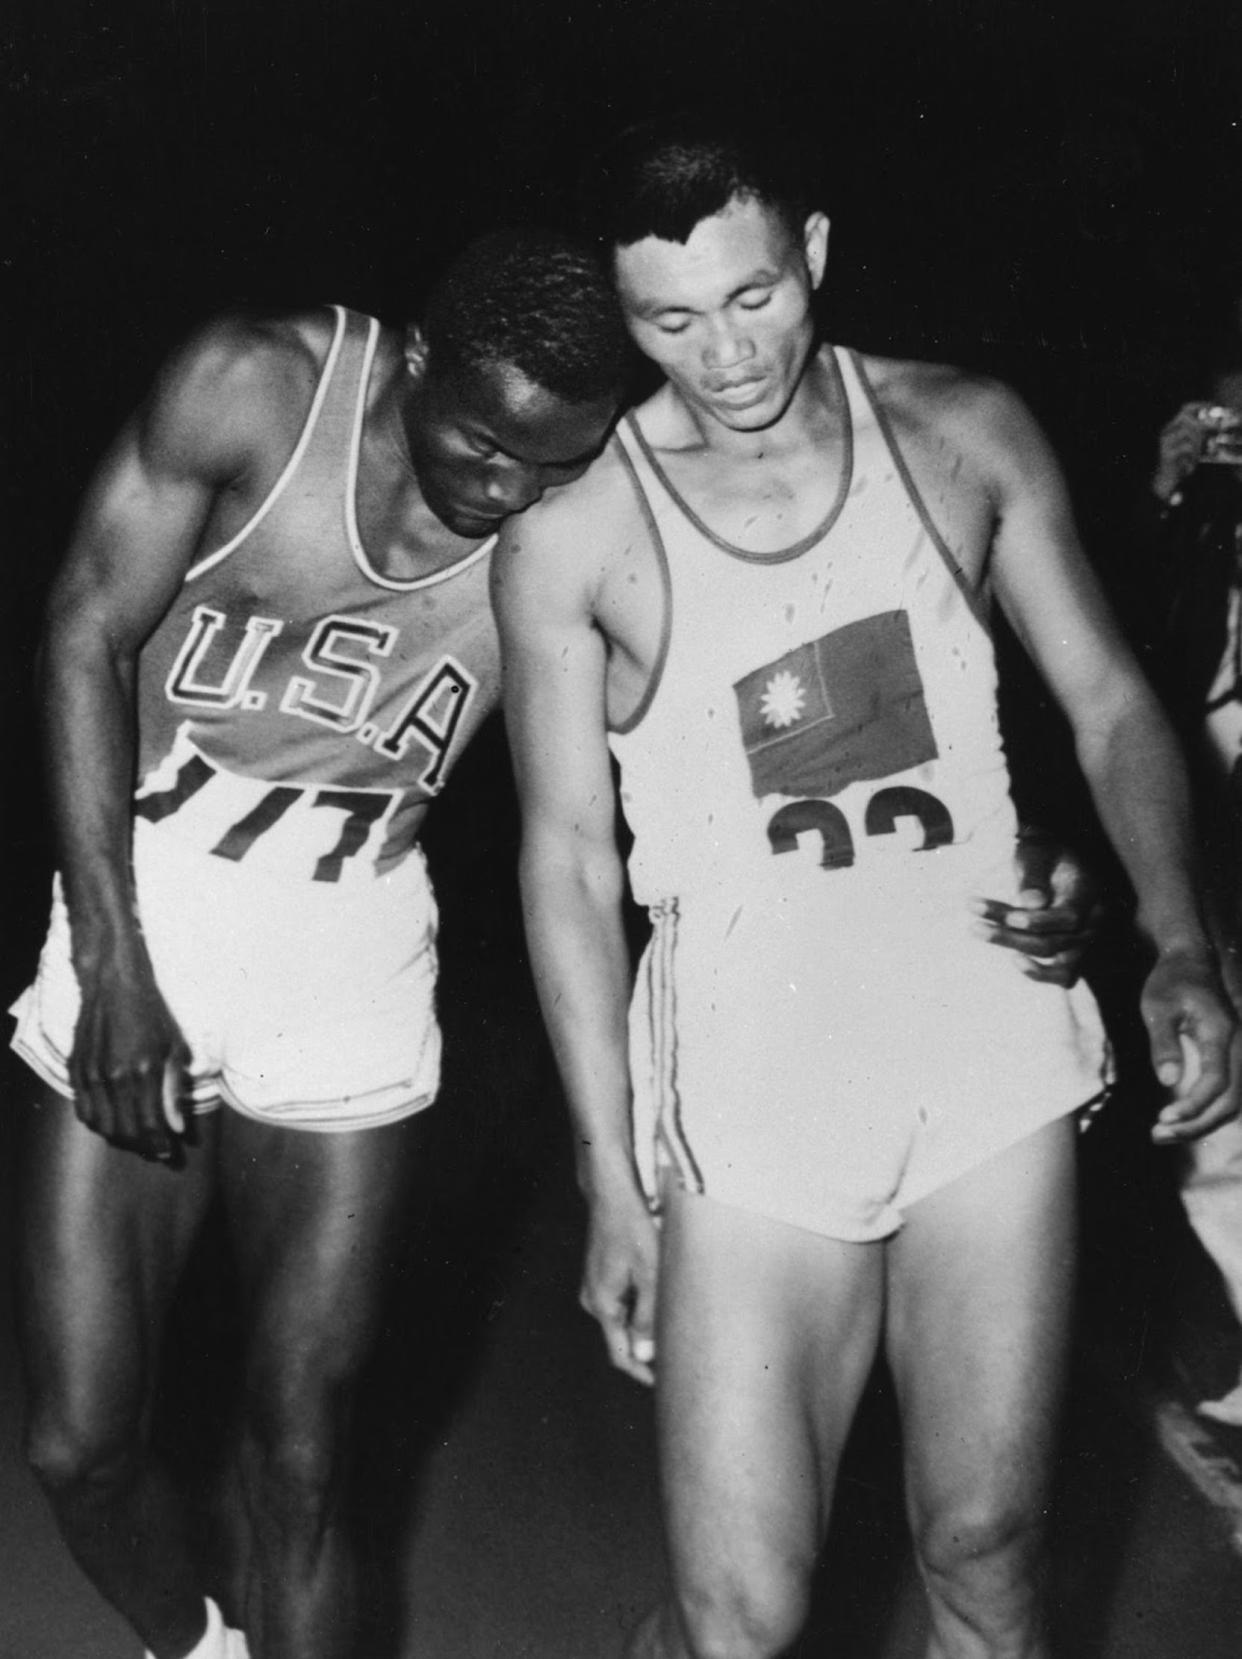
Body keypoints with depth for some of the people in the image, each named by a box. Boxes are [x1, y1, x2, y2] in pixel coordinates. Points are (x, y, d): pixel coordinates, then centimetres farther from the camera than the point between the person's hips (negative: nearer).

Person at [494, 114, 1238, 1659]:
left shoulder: (964, 433, 2)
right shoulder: (570, 535, -5)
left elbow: (1108, 703, 9)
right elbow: (569, 862, -1)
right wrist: (613, 1182, -1)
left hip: (992, 1049, 2)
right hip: (753, 1087, -2)